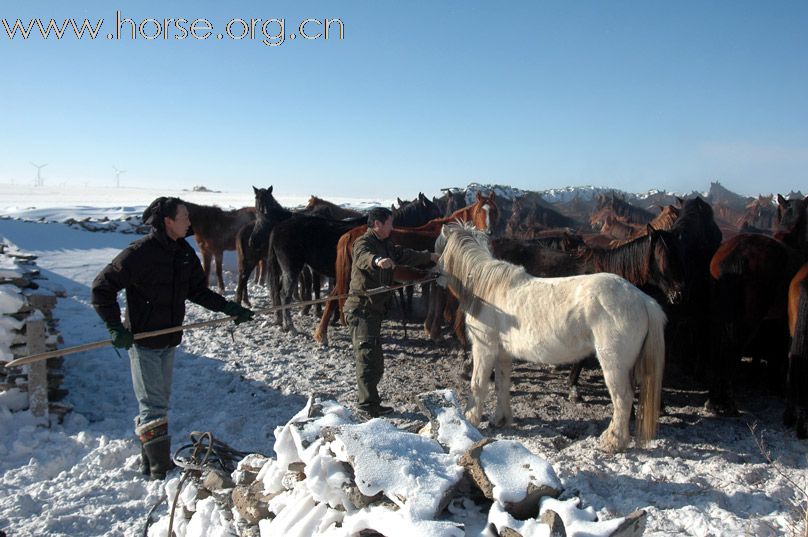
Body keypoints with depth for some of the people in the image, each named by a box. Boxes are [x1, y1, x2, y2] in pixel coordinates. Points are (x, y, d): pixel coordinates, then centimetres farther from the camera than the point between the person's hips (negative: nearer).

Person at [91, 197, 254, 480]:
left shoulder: (184, 252, 4)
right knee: (152, 405, -5)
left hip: (169, 340, 8)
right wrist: (115, 327, -19)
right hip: (143, 341, -7)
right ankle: (160, 472, 1)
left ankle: (153, 461, 30)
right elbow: (102, 287, -14)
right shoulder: (139, 252, -18)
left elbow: (199, 291, 12)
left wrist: (229, 307, 1)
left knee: (160, 401, 16)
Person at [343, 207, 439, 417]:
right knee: (369, 355, -14)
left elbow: (404, 255, 32)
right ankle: (369, 403, -13)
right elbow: (364, 257, -36)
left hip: (374, 310, 10)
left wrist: (429, 257, 38)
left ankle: (368, 402, 23)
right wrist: (377, 260, -57)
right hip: (361, 309, -10)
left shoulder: (385, 245, 18)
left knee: (374, 360, 14)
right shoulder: (363, 242, -12)